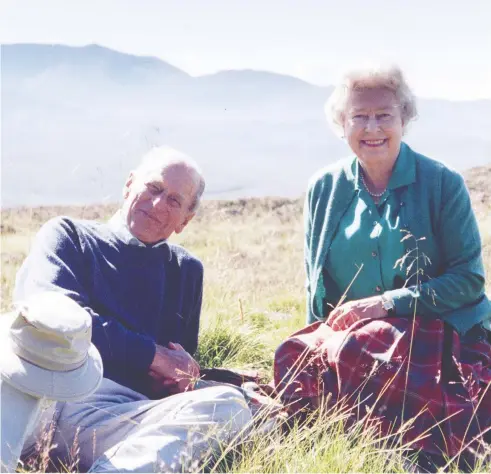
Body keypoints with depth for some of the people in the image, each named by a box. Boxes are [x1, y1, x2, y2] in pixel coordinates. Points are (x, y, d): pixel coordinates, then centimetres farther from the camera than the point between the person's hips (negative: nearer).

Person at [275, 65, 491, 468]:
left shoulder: (442, 184, -4)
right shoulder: (325, 188, 8)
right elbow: (316, 282, 17)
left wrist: (388, 302, -15)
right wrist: (321, 337, 2)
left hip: (434, 335, -3)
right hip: (344, 329, 4)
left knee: (356, 351, -34)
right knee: (297, 359, -28)